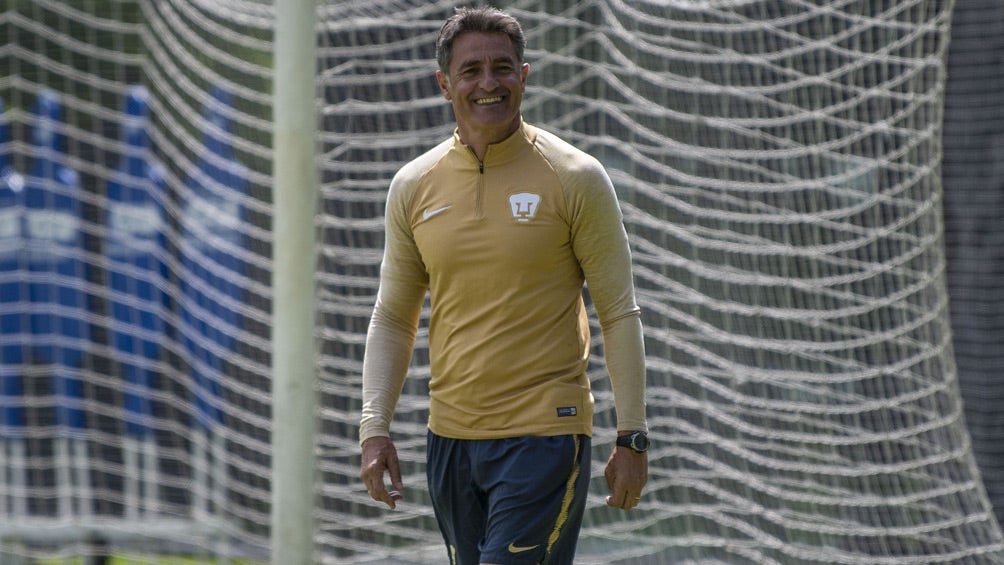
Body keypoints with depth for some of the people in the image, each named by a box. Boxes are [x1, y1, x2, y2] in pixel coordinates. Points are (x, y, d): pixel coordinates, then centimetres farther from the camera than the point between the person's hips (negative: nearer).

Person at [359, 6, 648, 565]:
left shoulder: (575, 179, -4)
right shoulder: (413, 187, 7)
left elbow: (620, 315, -1)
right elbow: (392, 320, 14)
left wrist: (632, 437, -6)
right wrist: (375, 427, 3)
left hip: (545, 435, -5)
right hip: (450, 436, 5)